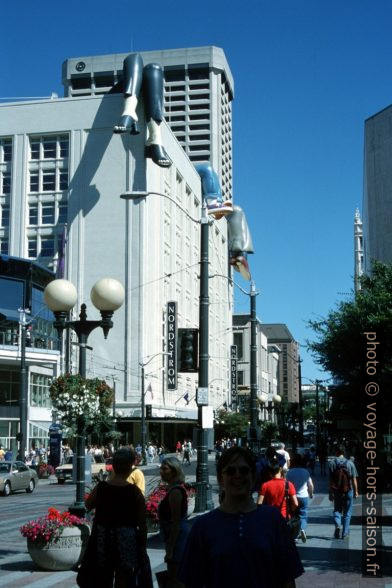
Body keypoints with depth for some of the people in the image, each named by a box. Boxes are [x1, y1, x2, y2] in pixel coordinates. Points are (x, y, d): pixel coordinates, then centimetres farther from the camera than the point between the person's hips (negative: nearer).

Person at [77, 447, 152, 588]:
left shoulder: (100, 488, -6)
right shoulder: (135, 492, -12)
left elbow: (88, 505, 13)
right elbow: (142, 523, -8)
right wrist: (143, 547, 3)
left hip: (102, 540, 2)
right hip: (127, 540, -2)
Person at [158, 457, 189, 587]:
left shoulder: (175, 491, -20)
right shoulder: (174, 488, 10)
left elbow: (176, 523, -23)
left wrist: (170, 549, -22)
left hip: (177, 538, -10)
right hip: (178, 538, 10)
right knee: (173, 577, 19)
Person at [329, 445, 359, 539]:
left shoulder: (332, 463, -3)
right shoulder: (350, 463, -4)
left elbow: (330, 480, -3)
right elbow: (354, 479, -4)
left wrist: (330, 493, 3)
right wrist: (356, 491, 6)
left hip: (336, 491, 0)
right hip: (348, 490, 0)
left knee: (337, 510, 14)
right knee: (347, 512, 10)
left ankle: (337, 525, -12)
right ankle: (345, 533, 11)